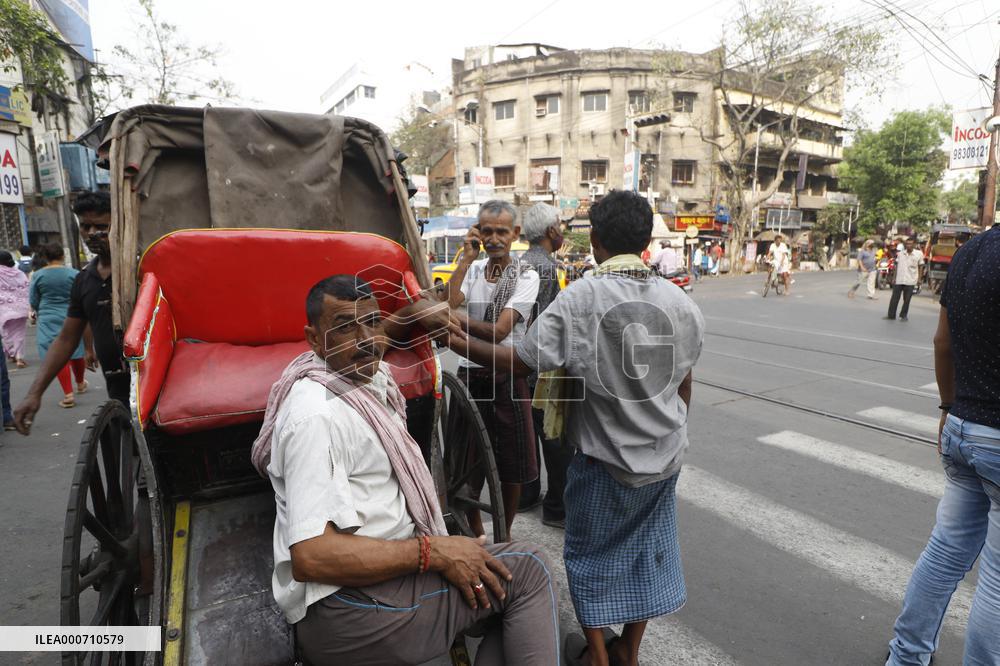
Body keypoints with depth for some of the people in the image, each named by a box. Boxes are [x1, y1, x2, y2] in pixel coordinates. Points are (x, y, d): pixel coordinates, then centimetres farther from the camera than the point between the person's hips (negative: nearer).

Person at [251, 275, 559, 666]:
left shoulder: (368, 375, 6)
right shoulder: (317, 417, -22)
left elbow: (369, 335, 31)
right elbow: (311, 556, -28)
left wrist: (415, 312, 12)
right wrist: (434, 551, -23)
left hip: (385, 568, 10)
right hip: (344, 610, -10)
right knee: (527, 569, -7)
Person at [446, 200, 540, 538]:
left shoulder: (526, 275, -5)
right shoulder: (472, 269, 6)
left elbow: (499, 330, -17)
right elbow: (450, 303, -15)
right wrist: (467, 257, -11)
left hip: (508, 377, -3)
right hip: (469, 375, 3)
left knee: (512, 463, 7)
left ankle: (503, 535, 29)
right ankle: (474, 532, 32)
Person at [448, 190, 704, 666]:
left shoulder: (579, 300, -20)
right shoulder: (679, 302, -5)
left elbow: (519, 362, -19)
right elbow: (684, 384, 5)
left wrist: (454, 340, -8)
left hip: (604, 459, -4)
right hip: (664, 457, 5)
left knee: (592, 555, 18)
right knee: (646, 550, 22)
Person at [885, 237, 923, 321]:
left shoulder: (919, 254, -2)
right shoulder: (900, 254, 3)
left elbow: (920, 266, 4)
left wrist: (919, 278, -1)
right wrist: (894, 277, 8)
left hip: (910, 281, -2)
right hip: (899, 280, 2)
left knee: (906, 300, 5)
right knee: (894, 298, 4)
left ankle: (903, 315, 16)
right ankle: (891, 314, 10)